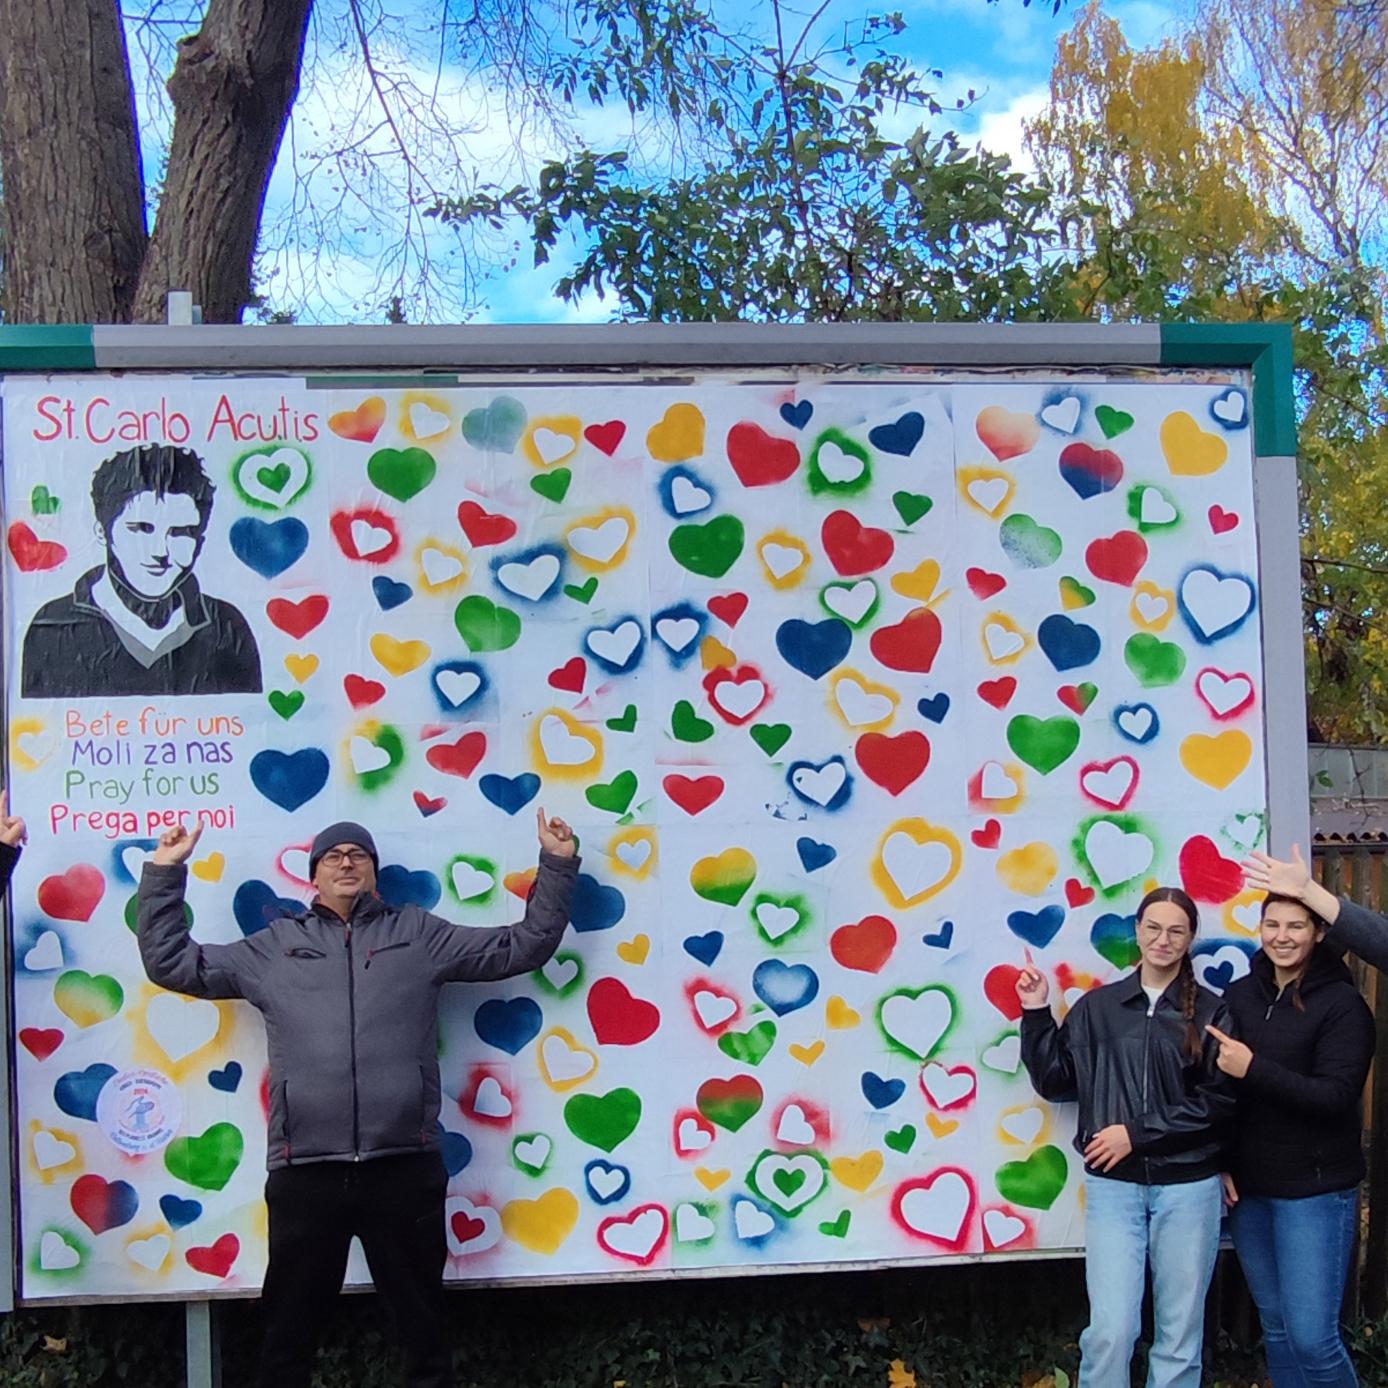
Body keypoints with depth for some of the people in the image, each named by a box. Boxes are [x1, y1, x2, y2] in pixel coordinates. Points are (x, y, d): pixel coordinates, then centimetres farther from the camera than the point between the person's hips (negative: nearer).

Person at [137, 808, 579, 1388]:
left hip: (404, 1166, 0)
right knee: (289, 1331, 9)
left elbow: (523, 946, 16)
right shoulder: (274, 945, 16)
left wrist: (556, 866, 12)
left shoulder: (420, 934, 14)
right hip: (305, 1172, 1)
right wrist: (164, 875, 14)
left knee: (423, 1325, 10)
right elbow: (171, 963, 18)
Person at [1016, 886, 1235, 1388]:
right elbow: (1055, 1083, 8)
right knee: (1111, 1331, -6)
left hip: (1188, 1187, -1)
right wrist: (1036, 1014, -1)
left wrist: (1137, 1133, -12)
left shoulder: (1211, 1013, -1)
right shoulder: (1097, 1007, 6)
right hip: (1113, 1184, 1)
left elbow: (1219, 1102, -8)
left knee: (1180, 1334, 8)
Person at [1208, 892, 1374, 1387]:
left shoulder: (1342, 1004, -8)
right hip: (1248, 1187, 5)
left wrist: (1254, 1069, -25)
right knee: (1275, 1328, 12)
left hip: (1315, 1192, -5)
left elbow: (1336, 1097, -16)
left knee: (1312, 1337, -7)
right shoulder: (1239, 996, 5)